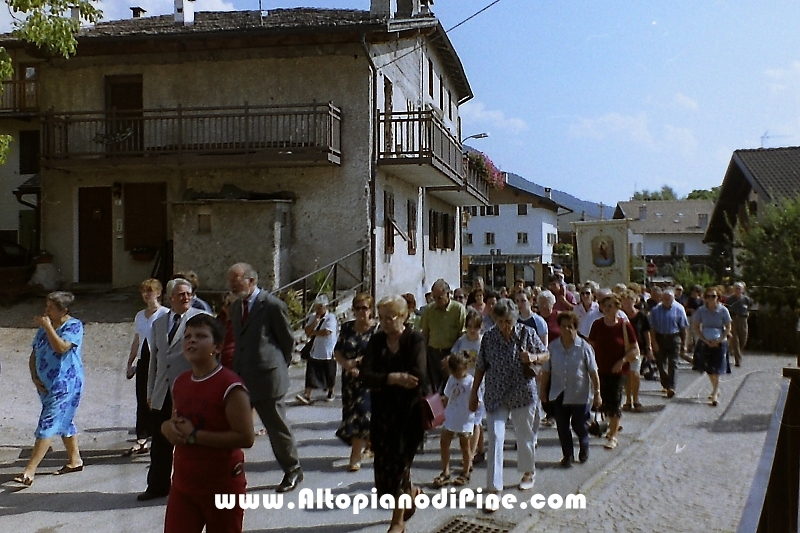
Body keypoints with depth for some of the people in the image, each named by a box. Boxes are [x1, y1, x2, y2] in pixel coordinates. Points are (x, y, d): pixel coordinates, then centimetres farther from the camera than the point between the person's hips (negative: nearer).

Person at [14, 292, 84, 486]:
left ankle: (29, 471, -10)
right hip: (45, 384, 8)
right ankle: (75, 460, 30)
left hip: (65, 385, -8)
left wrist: (47, 327, -21)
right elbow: (34, 355, 12)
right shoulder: (44, 327, 10)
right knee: (64, 423, 17)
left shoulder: (73, 326, -11)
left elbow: (61, 348, -27)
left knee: (47, 426, -10)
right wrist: (34, 377, -1)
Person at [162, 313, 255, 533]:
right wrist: (168, 427, -5)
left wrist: (195, 435, -24)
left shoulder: (230, 387, -20)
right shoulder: (180, 383, 4)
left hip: (223, 486, -6)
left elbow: (246, 438, -24)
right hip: (184, 483, 6)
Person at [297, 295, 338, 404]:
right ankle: (307, 395, -4)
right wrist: (316, 321, -14)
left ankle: (331, 393, 30)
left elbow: (326, 332, -24)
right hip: (314, 351, 4)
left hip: (327, 352, -4)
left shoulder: (331, 317, -11)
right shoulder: (313, 317, 8)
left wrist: (313, 333, -10)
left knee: (329, 374, 10)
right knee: (311, 374, -2)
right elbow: (307, 331, -2)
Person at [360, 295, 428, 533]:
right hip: (383, 411, 4)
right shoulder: (377, 340, 3)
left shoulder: (415, 339, -9)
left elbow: (417, 377, -20)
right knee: (384, 463, 7)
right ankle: (411, 492, 38)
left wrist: (383, 382, -11)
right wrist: (392, 378, -24)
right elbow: (365, 375, -8)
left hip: (409, 410, -4)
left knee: (399, 460, 1)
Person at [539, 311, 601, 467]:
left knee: (579, 425, 9)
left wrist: (597, 392, -6)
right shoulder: (553, 347, -3)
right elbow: (546, 371, 5)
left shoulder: (584, 347, -10)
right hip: (559, 395, 2)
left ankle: (584, 448, 39)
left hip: (580, 395, -2)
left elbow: (593, 372, -6)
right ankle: (568, 455, 25)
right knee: (562, 427, 7)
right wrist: (542, 390, 8)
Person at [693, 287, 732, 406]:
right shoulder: (701, 310, -3)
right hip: (705, 342, 2)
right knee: (709, 368, 11)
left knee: (717, 368, -8)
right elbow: (696, 327, 1)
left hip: (720, 343, -2)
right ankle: (716, 389, 32)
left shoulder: (723, 310, -5)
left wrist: (718, 341, -11)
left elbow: (728, 328, -1)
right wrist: (706, 341, -8)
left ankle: (715, 394, -6)